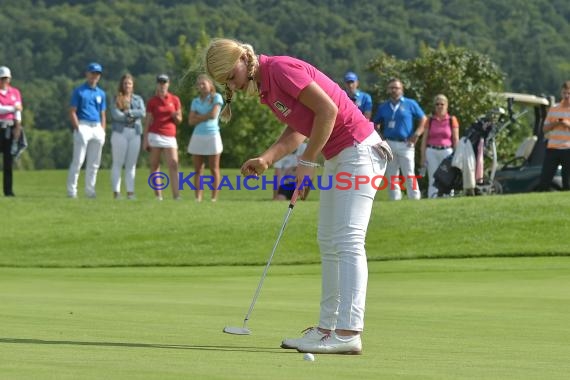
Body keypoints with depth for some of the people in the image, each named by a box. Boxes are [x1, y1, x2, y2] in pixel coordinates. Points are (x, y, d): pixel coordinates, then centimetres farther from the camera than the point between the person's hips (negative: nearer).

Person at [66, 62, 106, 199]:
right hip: (83, 126, -6)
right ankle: (71, 190, -9)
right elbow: (72, 112, -4)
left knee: (94, 162, 6)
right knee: (78, 160, -10)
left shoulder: (101, 94, 18)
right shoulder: (79, 91, 2)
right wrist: (78, 129, -13)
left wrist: (102, 132, 8)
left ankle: (90, 190, 11)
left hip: (97, 128, 6)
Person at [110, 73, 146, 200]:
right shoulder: (116, 98, 4)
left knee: (131, 164, 4)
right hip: (120, 132, -3)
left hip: (135, 133, 3)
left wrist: (129, 112, -11)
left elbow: (143, 113, -2)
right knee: (118, 163, -4)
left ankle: (130, 192, 4)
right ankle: (116, 191, -5)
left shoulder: (138, 99, 14)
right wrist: (132, 117, -8)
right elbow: (115, 115, -10)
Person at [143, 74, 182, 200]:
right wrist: (145, 140, -1)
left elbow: (179, 120, 13)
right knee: (154, 166, -2)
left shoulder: (174, 100, 10)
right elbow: (148, 122, 6)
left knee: (173, 165, -11)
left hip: (170, 136, 1)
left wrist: (176, 116, -11)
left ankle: (176, 195, -17)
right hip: (155, 135, -1)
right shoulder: (152, 101, 7)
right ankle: (158, 195, -1)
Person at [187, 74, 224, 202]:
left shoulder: (216, 97, 2)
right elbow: (191, 121, 5)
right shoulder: (195, 101, 13)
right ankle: (198, 198, -1)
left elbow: (213, 115, -10)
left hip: (212, 135, -4)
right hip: (197, 137, 4)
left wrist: (199, 116, 1)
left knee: (214, 169, -2)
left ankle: (214, 198, -3)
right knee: (198, 170, 1)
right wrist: (205, 117, -6)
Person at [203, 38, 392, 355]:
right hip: (337, 157, 11)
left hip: (359, 148, -11)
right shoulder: (263, 88, 11)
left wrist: (307, 162, -15)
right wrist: (267, 159, -2)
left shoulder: (282, 69, -18)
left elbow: (328, 109, -22)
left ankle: (349, 332, -20)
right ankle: (329, 327, 15)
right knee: (329, 242, 12)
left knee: (348, 240, -15)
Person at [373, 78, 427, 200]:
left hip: (405, 144, -3)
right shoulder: (383, 107, 12)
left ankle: (415, 198, -6)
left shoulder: (410, 104, 3)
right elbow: (376, 124, 18)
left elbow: (423, 119, 5)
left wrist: (417, 134, -6)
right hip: (389, 144, 3)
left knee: (409, 174, -7)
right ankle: (395, 199, 9)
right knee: (391, 176, 4)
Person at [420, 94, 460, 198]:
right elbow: (424, 139, 9)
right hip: (431, 152, 1)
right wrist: (423, 156, 2)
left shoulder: (452, 120, 5)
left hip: (447, 151, -1)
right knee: (433, 180, -1)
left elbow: (456, 140, 5)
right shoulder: (430, 120, 8)